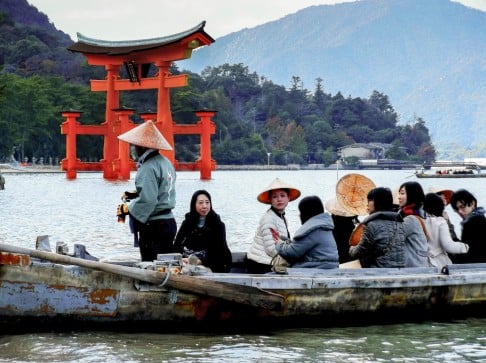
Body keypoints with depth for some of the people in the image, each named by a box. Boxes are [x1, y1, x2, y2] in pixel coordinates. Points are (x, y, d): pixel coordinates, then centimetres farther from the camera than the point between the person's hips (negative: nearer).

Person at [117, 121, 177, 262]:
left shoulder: (149, 168, -17)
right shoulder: (166, 162, 12)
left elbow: (147, 200, -25)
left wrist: (130, 209, -9)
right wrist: (136, 195, 13)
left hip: (153, 225, -10)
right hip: (169, 222, 10)